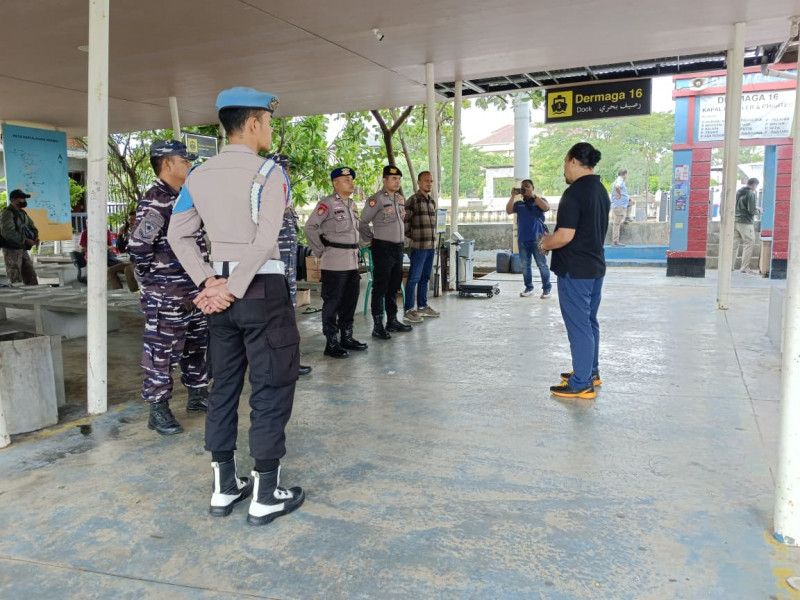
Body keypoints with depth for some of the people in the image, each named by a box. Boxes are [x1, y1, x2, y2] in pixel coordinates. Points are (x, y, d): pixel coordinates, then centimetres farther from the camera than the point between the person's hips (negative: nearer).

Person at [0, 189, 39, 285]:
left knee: (31, 278, 10)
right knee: (15, 281, -4)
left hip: (23, 249, 8)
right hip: (11, 250, -8)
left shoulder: (22, 213, 12)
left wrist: (35, 237, -2)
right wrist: (26, 240, -21)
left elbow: (31, 226, 19)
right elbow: (8, 233, -26)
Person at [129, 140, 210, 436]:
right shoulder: (154, 202, -16)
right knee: (162, 352, 0)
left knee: (196, 346, 17)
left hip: (194, 291, 9)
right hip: (165, 296, -9)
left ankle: (197, 395, 32)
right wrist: (153, 276, -11)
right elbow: (138, 246, -23)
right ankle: (158, 410, 10)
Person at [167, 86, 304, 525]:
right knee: (271, 389, 2)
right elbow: (265, 241, -19)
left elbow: (179, 234, 8)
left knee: (225, 386, 14)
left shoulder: (199, 175, 9)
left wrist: (208, 283, 2)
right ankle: (266, 495, 10)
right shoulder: (268, 173, -10)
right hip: (263, 289, -6)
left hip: (221, 287, 7)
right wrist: (234, 290, -15)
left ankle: (224, 487, 24)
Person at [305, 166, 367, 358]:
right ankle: (331, 343, 6)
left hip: (352, 262, 8)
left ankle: (347, 337, 27)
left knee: (350, 301, 14)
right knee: (332, 302, -1)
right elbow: (310, 227, -14)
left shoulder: (352, 204, 16)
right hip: (334, 263, -8)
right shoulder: (327, 203, -10)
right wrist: (321, 251, -11)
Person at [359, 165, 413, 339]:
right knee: (380, 287, -4)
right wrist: (370, 239, -4)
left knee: (394, 286, 14)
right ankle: (378, 326, 0)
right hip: (383, 248, -7)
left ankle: (392, 320, 25)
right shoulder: (377, 199, -12)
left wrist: (402, 235, 16)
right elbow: (362, 223, -11)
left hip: (398, 247, 8)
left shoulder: (400, 198, 12)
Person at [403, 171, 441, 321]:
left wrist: (434, 239, 15)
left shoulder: (432, 201, 14)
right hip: (418, 246, -7)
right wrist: (411, 237, -5)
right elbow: (404, 222, -9)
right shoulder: (412, 201, -8)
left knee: (425, 278, 13)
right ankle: (409, 309, 1)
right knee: (414, 278, -4)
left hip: (431, 246, 7)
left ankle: (422, 306, 22)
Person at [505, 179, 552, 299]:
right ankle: (529, 287, 13)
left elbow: (546, 207, -13)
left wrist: (533, 195, -14)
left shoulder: (539, 200, 7)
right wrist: (513, 196, -8)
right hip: (522, 240, 4)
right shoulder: (519, 203, 14)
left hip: (537, 239, -4)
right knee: (525, 265, 5)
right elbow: (508, 211, 1)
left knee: (542, 264, -4)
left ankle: (547, 288, 2)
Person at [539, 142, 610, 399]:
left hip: (575, 270, -9)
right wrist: (553, 238, 18)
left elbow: (565, 236, -24)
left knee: (578, 326, -3)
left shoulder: (574, 192, -19)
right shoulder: (601, 191, 11)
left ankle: (581, 384, 4)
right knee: (589, 322, 18)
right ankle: (590, 372, 30)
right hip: (595, 266, 10)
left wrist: (545, 245, -5)